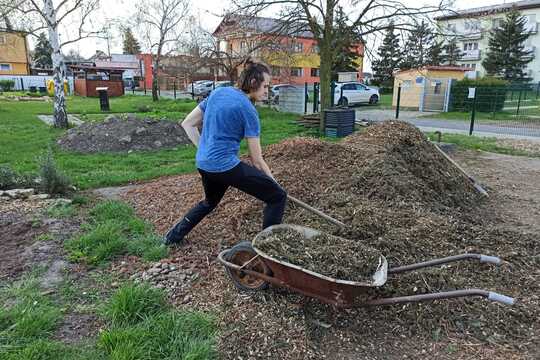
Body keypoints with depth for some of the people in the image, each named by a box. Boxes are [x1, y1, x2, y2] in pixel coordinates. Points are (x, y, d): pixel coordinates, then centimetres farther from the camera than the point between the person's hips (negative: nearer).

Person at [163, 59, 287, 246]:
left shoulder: (217, 93, 9)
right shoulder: (248, 110, -11)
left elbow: (187, 124, 13)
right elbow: (257, 160, -8)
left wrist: (204, 149, 13)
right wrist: (273, 181, 5)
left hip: (203, 165, 8)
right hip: (226, 166, -8)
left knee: (210, 202, 36)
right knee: (278, 196, -2)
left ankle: (173, 236, 46)